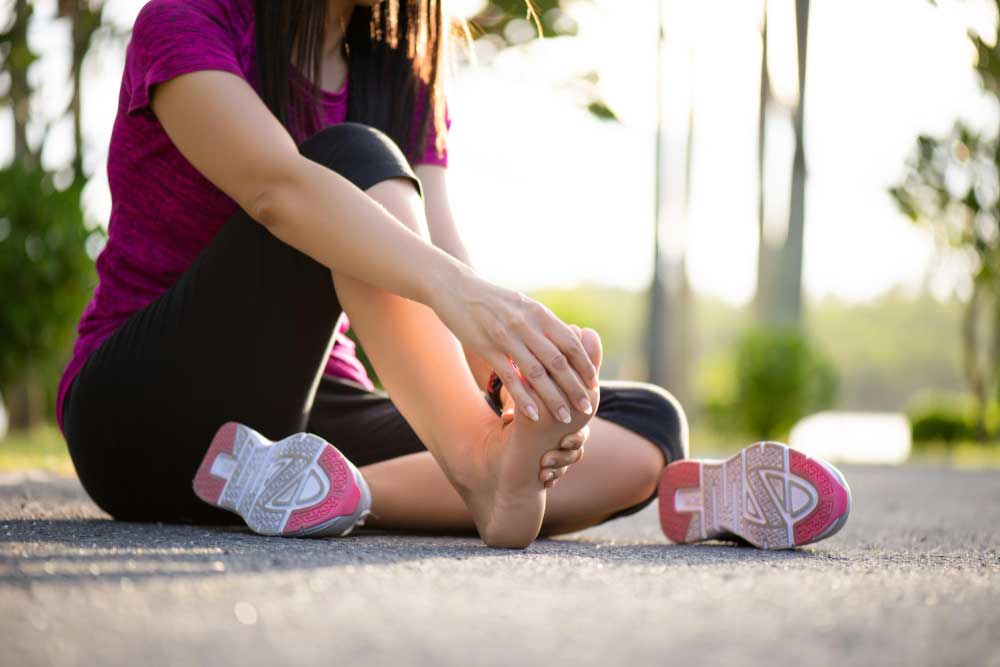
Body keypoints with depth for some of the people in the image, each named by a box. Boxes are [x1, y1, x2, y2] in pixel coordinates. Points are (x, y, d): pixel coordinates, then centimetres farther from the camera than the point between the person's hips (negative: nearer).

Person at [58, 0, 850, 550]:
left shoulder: (406, 85, 11)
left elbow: (445, 260, -6)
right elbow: (276, 184, -28)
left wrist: (531, 372, -28)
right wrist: (453, 289, -45)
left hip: (308, 414, 6)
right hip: (143, 418, -6)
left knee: (647, 428, -11)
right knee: (354, 158, -27)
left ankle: (336, 490, -32)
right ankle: (485, 464, -43)